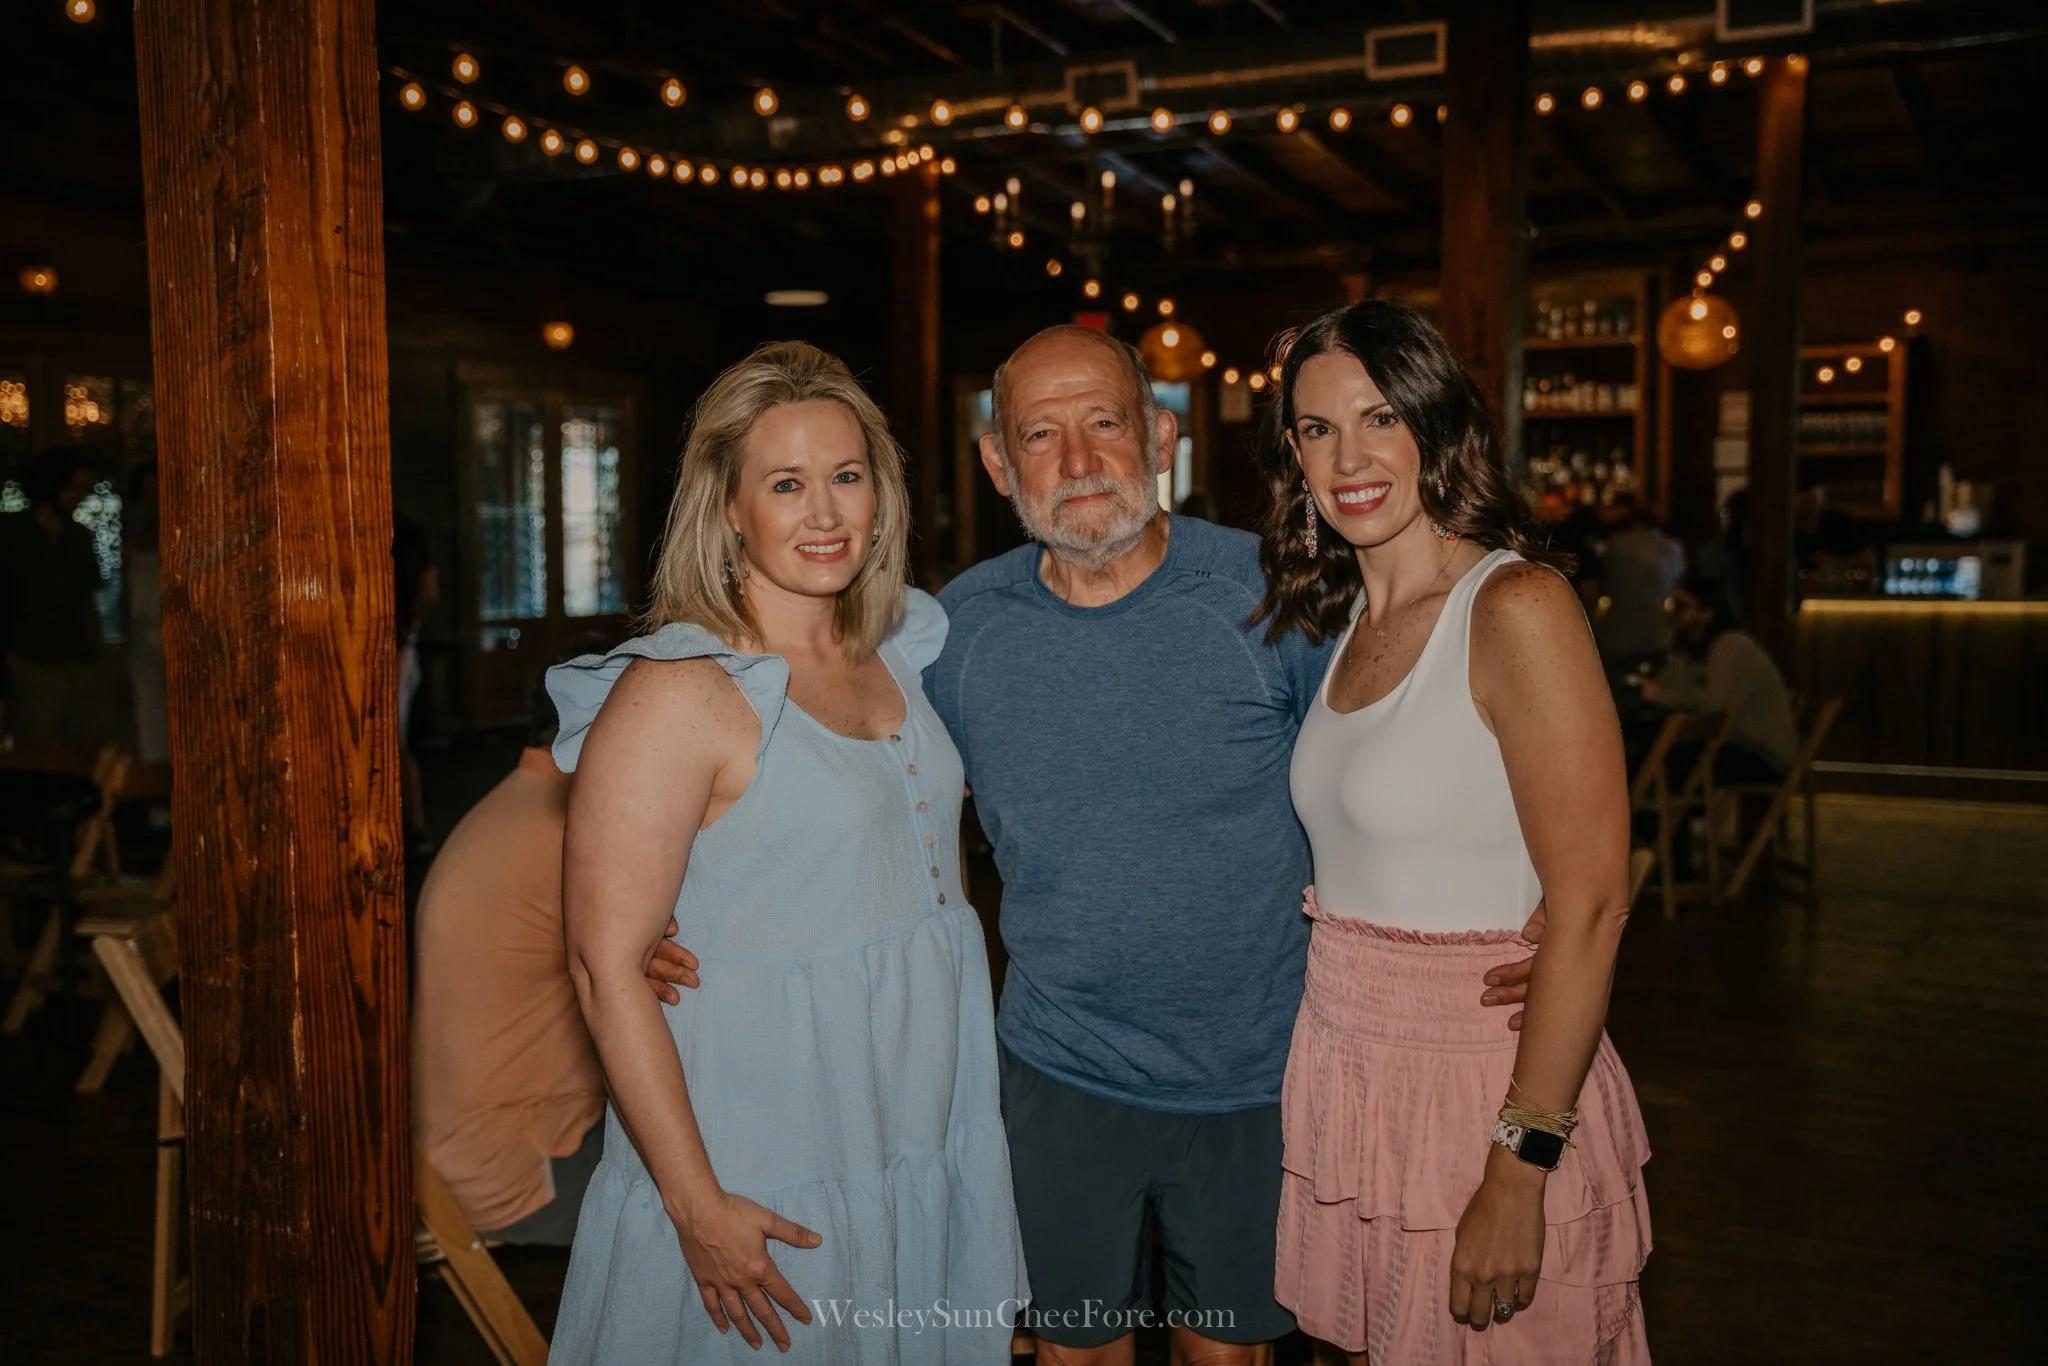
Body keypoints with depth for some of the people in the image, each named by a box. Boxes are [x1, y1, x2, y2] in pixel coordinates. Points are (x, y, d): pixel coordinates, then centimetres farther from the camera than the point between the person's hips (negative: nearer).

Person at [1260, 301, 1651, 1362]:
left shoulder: (1518, 607, -15)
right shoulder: (1346, 618, 8)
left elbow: (1589, 905, -19)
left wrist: (1520, 1170, -20)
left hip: (1482, 1086, -7)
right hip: (1344, 1073, 7)